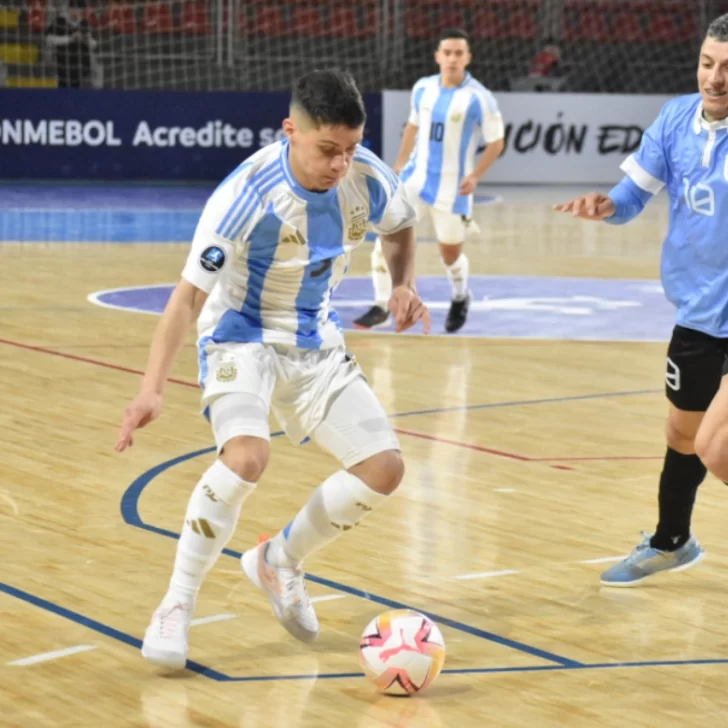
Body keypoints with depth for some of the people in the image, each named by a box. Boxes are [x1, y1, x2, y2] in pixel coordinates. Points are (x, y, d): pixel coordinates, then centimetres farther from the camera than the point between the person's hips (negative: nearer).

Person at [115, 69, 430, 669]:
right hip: (243, 338, -5)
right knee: (246, 456, -32)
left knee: (384, 468, -5)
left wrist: (404, 285, -9)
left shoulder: (368, 178, -15)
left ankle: (280, 562, 20)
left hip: (317, 344, 5)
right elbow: (190, 294, -26)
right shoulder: (246, 195, -29)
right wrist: (153, 388, -33)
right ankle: (176, 608, -16)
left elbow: (400, 228, 11)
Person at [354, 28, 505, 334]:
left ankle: (460, 297, 41)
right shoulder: (422, 88, 1)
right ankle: (381, 307, -5)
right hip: (416, 177, 4)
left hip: (452, 188, -4)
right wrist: (399, 164, 13)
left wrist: (475, 176, -19)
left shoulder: (479, 98, -13)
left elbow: (496, 142, -7)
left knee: (450, 254, 8)